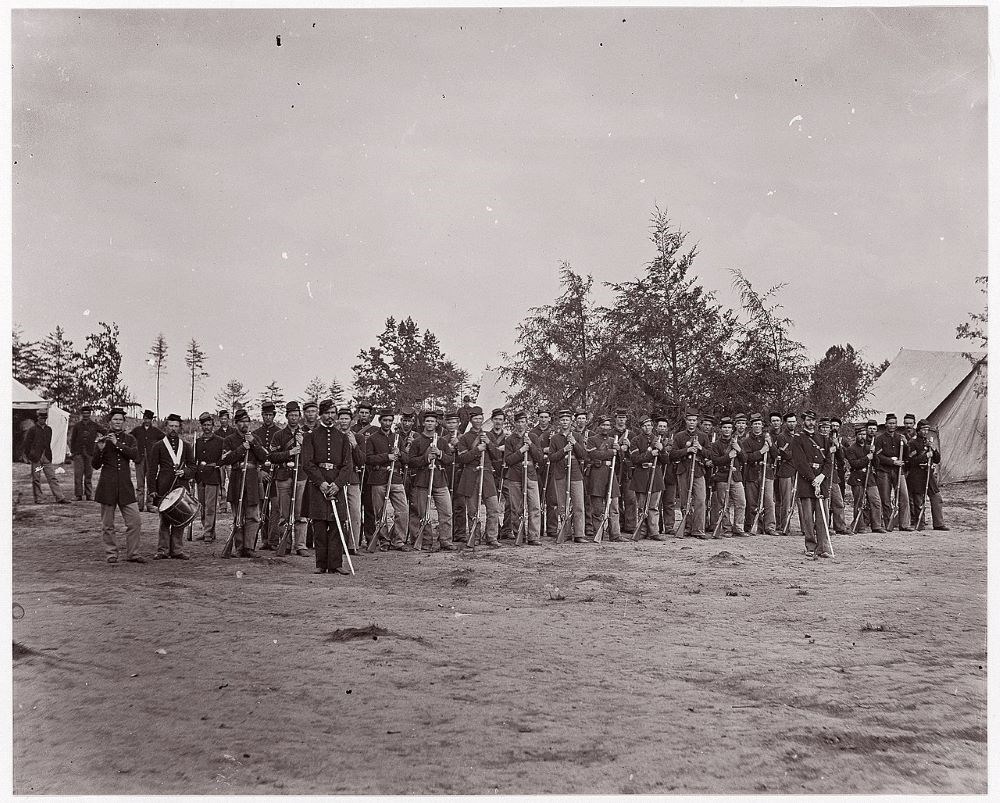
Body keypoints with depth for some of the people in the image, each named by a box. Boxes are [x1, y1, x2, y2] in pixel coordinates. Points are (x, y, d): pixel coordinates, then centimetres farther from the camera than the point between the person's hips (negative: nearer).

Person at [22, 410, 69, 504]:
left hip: (46, 457, 4)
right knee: (36, 479, 3)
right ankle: (38, 499, 11)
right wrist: (27, 456, -4)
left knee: (53, 478, -1)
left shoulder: (49, 429, 12)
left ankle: (60, 497, -5)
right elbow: (27, 444, -2)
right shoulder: (33, 430, -4)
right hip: (36, 458, -4)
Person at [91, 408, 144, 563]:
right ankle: (111, 553, 13)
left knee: (135, 521, -3)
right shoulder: (102, 440, 5)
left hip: (125, 485, 1)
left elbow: (135, 455, -10)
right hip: (107, 485, -1)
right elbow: (95, 465, 1)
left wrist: (117, 444, -16)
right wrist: (100, 450, -15)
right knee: (107, 525, 2)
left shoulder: (129, 439, 9)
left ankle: (132, 553, 5)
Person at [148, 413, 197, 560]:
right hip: (164, 490, -2)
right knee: (164, 520, -1)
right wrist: (152, 490, -4)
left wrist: (184, 472, -8)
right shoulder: (158, 446, 6)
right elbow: (152, 470, 3)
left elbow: (193, 468, 14)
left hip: (181, 488, 2)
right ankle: (162, 550, 6)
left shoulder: (186, 446, 14)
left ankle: (177, 549, 9)